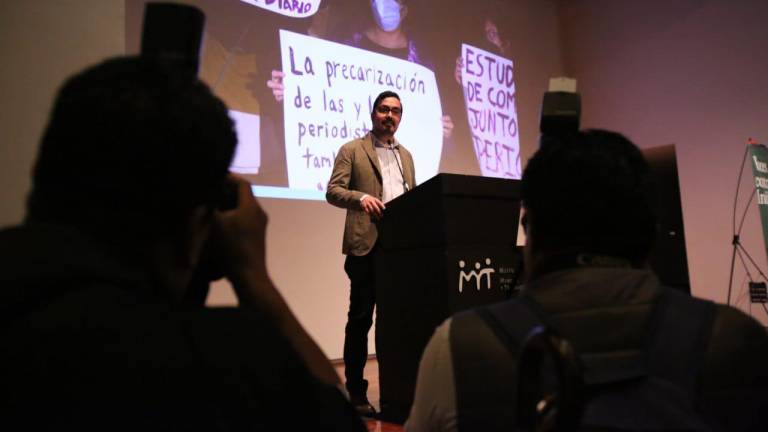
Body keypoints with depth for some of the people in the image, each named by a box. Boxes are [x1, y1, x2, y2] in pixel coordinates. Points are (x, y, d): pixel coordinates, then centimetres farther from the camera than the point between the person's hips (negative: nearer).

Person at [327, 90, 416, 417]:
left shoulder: (406, 155, 21)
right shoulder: (352, 150, 4)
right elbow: (333, 191, -5)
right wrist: (361, 197, -23)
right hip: (367, 244, -5)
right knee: (360, 318, 0)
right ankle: (356, 391, 10)